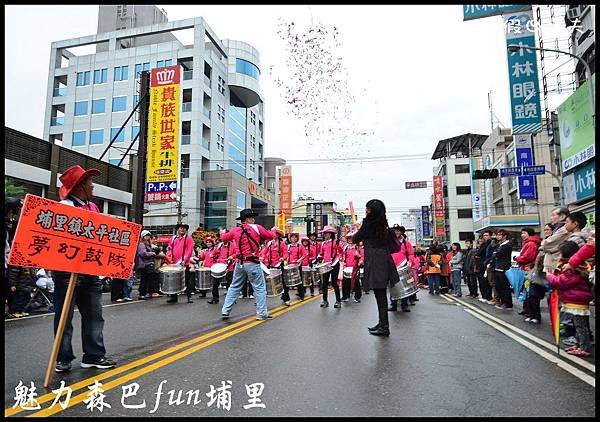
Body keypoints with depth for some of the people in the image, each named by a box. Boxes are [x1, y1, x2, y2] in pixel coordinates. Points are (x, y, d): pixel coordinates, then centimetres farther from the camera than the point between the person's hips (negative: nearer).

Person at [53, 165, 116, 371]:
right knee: (64, 316, 7)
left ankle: (94, 355, 19)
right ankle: (63, 358, 20)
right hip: (67, 270, -7)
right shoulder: (63, 207, -9)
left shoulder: (93, 207, 13)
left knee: (94, 315, 10)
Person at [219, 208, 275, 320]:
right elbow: (271, 236, 1)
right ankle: (261, 313, 5)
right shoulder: (257, 228, -7)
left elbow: (224, 238, 22)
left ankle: (225, 311, 20)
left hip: (240, 263, 5)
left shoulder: (235, 230, 6)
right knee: (259, 288, 4)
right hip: (253, 264, -5)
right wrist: (273, 231, 23)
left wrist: (222, 232, 44)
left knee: (234, 287, 17)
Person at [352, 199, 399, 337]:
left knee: (379, 294, -5)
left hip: (375, 262, -8)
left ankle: (384, 327, -2)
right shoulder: (383, 223, 11)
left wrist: (356, 233, 22)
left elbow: (356, 239, 0)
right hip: (385, 261, 8)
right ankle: (382, 324, 22)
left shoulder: (368, 222, -8)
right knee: (381, 294, 13)